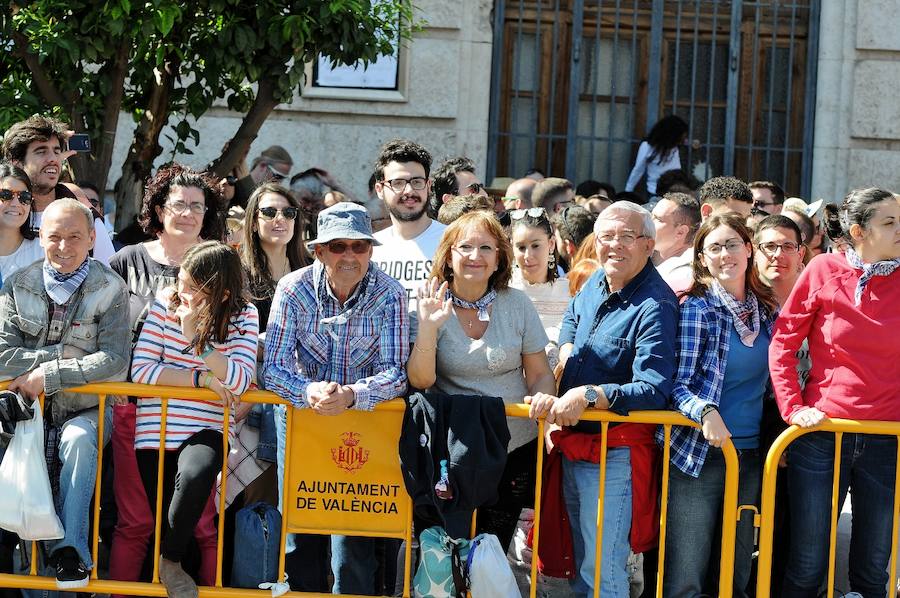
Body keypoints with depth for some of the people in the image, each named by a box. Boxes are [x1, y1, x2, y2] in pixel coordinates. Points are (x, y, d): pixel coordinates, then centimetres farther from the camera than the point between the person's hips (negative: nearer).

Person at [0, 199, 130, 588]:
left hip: (87, 410, -2)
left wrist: (49, 375, -15)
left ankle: (71, 548, -28)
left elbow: (114, 361, -12)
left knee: (77, 439, -35)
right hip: (32, 409, 2)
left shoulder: (110, 289, -2)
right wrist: (65, 354, -12)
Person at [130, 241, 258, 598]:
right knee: (164, 522, -3)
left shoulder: (244, 316, -3)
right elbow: (141, 369, -8)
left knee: (195, 477, -32)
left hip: (207, 428, -1)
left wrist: (195, 336, -20)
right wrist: (202, 378, -13)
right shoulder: (165, 303, -2)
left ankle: (171, 561, -10)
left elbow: (239, 382, -15)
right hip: (157, 427, 1)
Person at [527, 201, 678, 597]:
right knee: (579, 563, 20)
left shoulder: (654, 307, -19)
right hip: (573, 443, 9)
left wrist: (588, 395, -34)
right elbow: (572, 319, 32)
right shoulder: (596, 284, 7)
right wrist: (566, 354, 16)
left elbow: (653, 391, -28)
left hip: (615, 455, -9)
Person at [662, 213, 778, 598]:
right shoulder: (696, 308, -6)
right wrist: (705, 412, -27)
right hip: (698, 455, -5)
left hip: (750, 457, 5)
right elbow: (677, 385, -10)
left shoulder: (767, 310, 9)